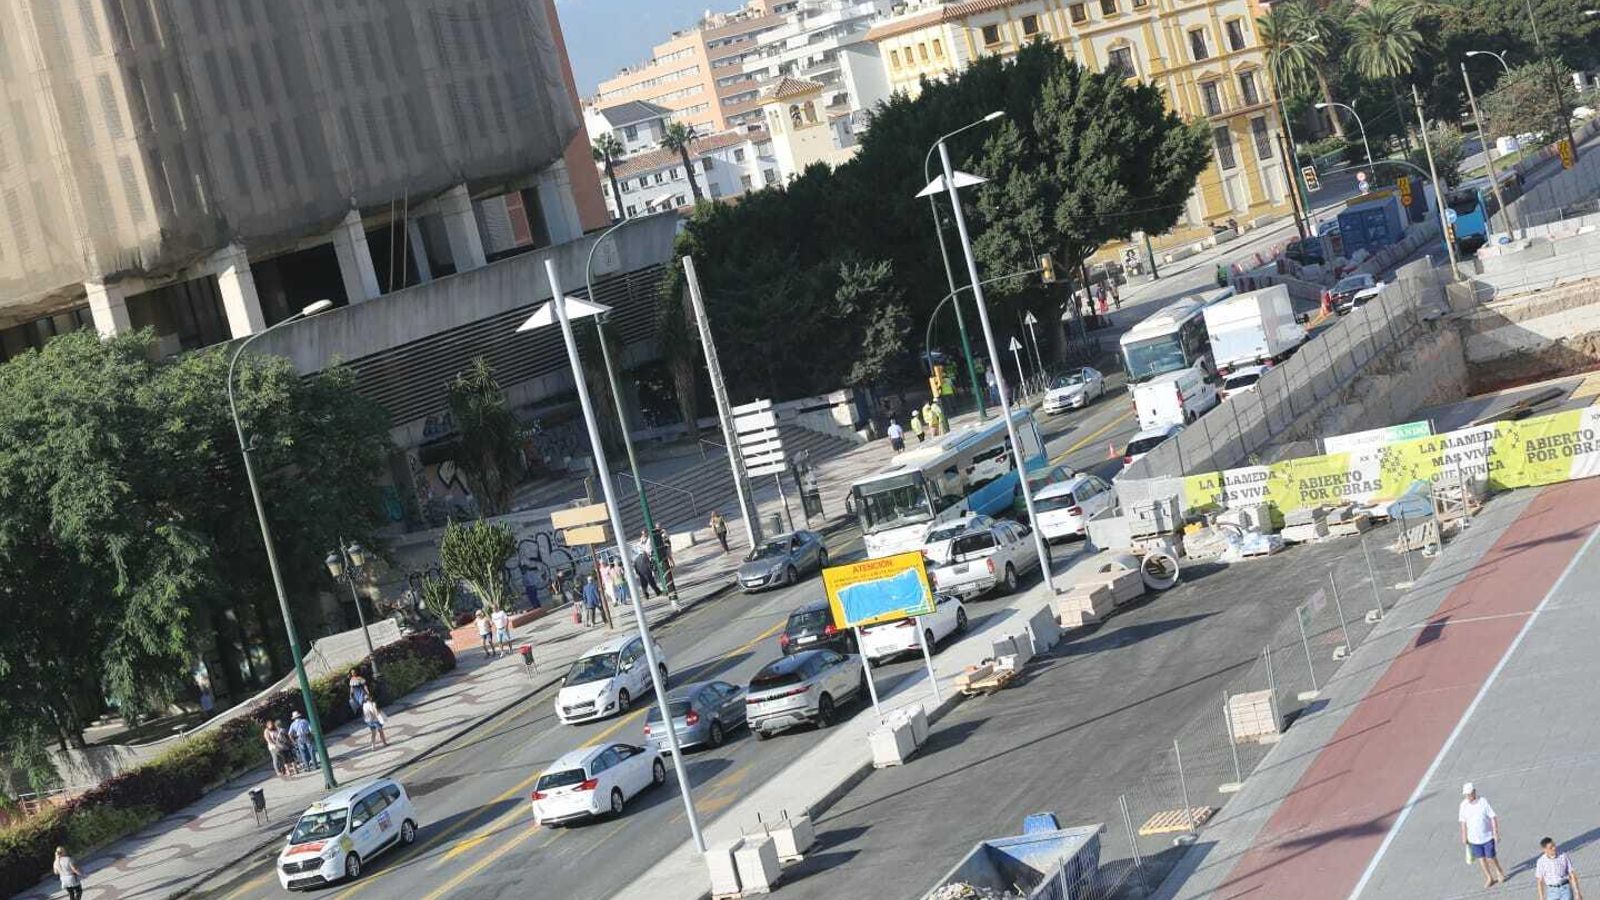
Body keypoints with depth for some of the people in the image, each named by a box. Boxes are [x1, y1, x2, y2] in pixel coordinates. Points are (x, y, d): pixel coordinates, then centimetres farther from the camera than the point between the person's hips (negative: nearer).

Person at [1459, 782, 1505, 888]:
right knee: (1481, 859, 9)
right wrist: (1464, 836, 8)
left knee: (1490, 857, 4)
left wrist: (1496, 832, -12)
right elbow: (1463, 822, 6)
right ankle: (1489, 878, 25)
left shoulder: (1483, 802, -16)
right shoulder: (1464, 805, -5)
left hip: (1487, 837, -3)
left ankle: (1499, 872, 32)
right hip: (1473, 839, 3)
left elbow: (1493, 817, -11)